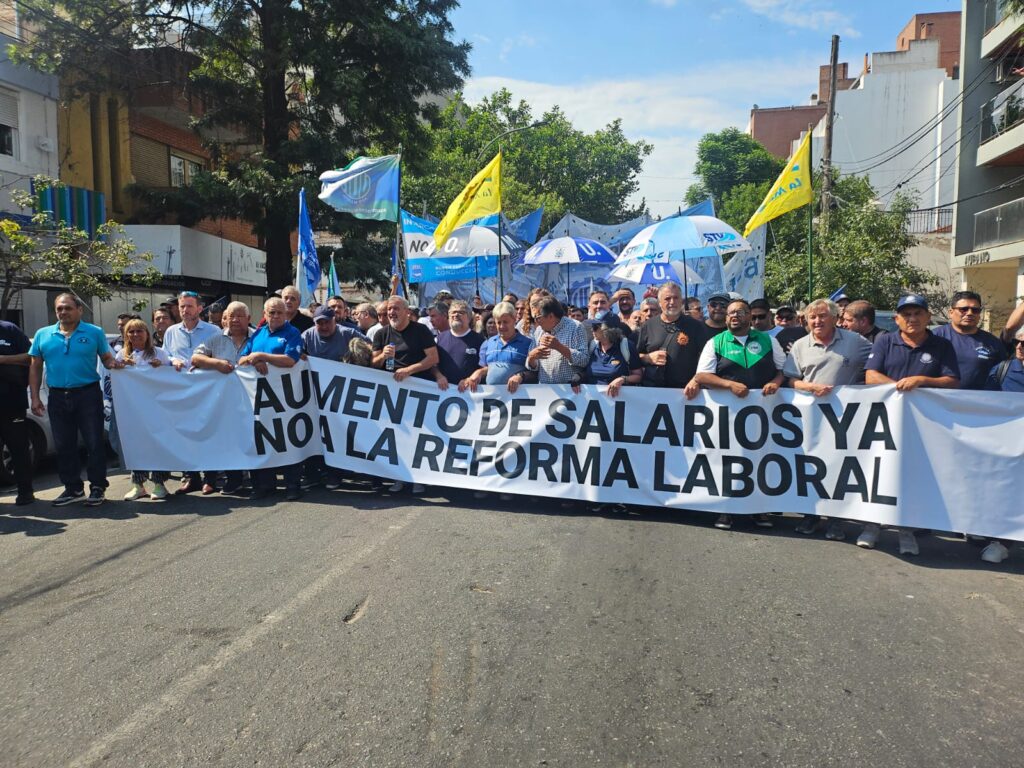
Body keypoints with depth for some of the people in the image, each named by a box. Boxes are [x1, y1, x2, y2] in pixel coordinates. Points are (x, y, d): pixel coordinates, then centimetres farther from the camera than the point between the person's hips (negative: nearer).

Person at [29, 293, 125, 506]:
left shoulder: (95, 333, 2)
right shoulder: (43, 335, 8)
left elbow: (107, 359, 5)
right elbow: (35, 367, 11)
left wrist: (114, 364, -19)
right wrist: (35, 398, 5)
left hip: (88, 394, -3)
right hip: (58, 397, 3)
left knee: (94, 443, -2)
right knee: (64, 446, 9)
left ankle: (97, 488, 8)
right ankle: (73, 488, 21)